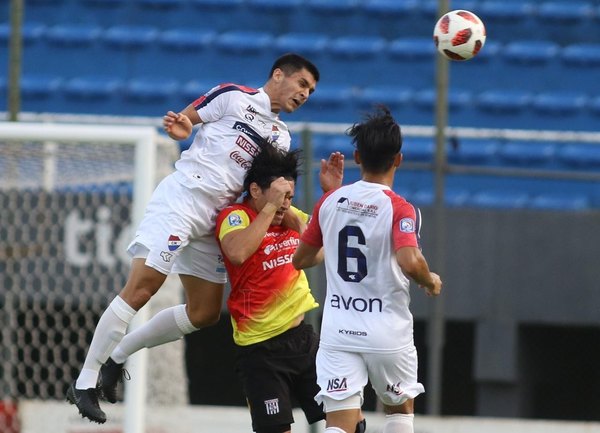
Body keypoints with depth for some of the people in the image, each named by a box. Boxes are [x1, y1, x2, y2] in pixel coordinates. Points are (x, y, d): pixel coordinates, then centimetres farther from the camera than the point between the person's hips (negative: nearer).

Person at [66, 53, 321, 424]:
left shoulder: (281, 137, 19)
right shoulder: (234, 97, 1)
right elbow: (180, 124, 1)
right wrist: (178, 127, -22)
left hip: (215, 220, 8)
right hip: (181, 198, -8)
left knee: (205, 313, 8)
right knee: (140, 289, -18)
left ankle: (118, 354, 21)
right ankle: (84, 383, -16)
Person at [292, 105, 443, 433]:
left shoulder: (329, 202, 3)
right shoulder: (399, 209, -12)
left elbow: (300, 260, 14)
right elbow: (410, 262, -28)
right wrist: (431, 281, -6)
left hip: (338, 330, 3)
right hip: (388, 332, -2)